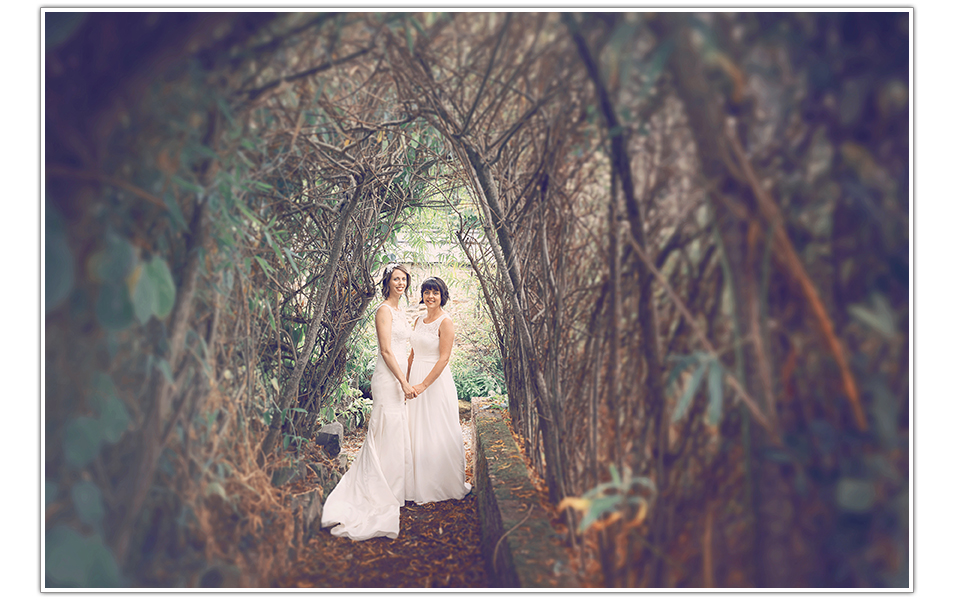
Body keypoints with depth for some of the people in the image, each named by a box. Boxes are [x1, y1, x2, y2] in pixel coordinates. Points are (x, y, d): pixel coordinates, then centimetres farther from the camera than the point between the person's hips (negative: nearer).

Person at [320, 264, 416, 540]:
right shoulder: (384, 311, -12)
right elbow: (386, 351, -18)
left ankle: (392, 489, 25)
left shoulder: (400, 312, 16)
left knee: (396, 434, 14)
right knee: (388, 434, -5)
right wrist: (403, 382, -19)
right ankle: (384, 495, 2)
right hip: (387, 379, -10)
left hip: (398, 379, 10)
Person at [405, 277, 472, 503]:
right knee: (417, 432, 11)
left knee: (438, 432, -1)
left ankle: (445, 485, 12)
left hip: (437, 381, -7)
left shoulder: (445, 322, -10)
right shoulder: (419, 321, 11)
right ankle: (421, 484, 22)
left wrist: (423, 385, -21)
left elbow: (444, 358, -17)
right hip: (416, 381, 7)